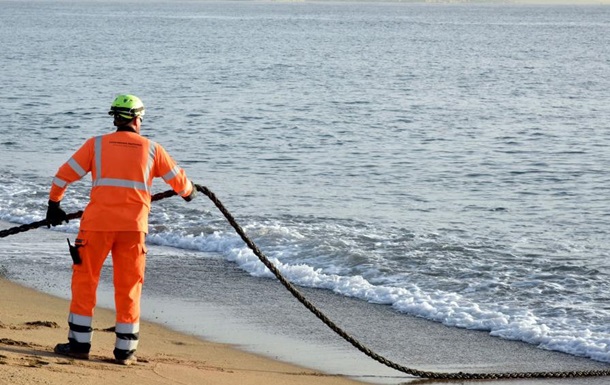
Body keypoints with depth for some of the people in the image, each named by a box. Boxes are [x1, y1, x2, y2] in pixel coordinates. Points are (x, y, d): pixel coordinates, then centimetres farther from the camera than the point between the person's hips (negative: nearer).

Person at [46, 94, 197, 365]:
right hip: (134, 226, 1)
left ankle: (79, 343, 10)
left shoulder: (96, 145, 5)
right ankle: (125, 350, 10)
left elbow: (63, 175, 7)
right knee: (129, 287, 8)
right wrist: (188, 192, 41)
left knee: (84, 280, 10)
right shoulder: (151, 149, 8)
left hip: (97, 223, -1)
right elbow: (179, 180, 18)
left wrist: (53, 206, 21)